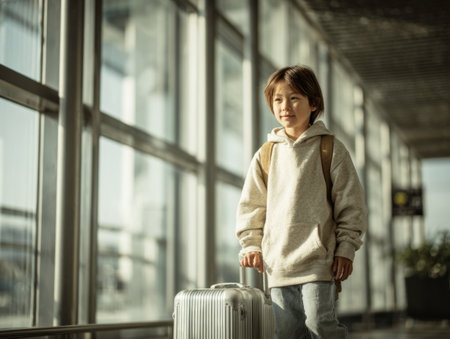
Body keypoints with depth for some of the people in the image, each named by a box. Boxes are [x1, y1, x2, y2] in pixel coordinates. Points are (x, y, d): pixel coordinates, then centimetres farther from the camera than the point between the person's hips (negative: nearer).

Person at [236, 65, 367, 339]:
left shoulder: (331, 149, 1)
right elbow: (251, 205, 15)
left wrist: (346, 248, -4)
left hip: (318, 259, -4)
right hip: (278, 263, 4)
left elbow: (351, 202, 1)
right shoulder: (265, 155, 9)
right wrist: (251, 245, 6)